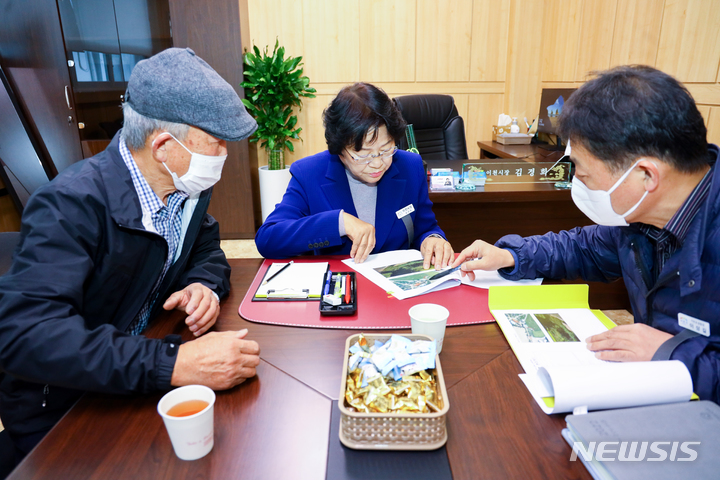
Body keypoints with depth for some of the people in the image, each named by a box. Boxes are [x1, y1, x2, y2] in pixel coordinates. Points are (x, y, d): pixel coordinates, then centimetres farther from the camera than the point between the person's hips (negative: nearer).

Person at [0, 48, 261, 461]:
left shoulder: (189, 186, -5)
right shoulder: (73, 204, -27)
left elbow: (207, 250, 10)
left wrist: (204, 286, -15)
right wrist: (175, 364, -44)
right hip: (60, 414, -5)